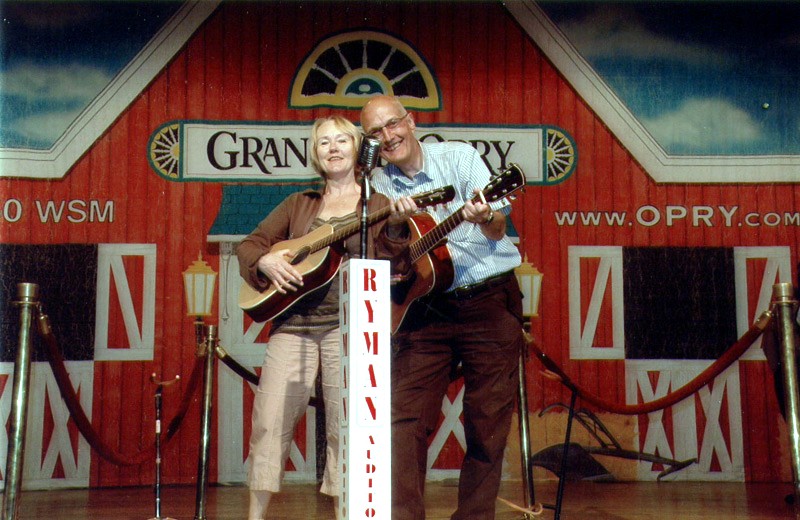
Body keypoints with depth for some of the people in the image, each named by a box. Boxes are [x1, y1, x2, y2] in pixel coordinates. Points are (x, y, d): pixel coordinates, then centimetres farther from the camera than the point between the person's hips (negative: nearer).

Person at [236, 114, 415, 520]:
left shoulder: (377, 206, 12)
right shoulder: (298, 204, 20)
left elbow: (384, 261, -2)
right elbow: (249, 244, 19)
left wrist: (396, 226, -19)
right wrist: (265, 262, -1)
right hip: (293, 322, 3)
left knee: (345, 426, -5)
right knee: (270, 422, -2)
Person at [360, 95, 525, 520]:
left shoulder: (459, 157, -1)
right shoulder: (379, 186, 8)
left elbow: (498, 229, -9)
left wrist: (484, 217, -32)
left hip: (489, 300, -2)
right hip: (425, 309, 3)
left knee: (487, 425, 1)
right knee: (405, 420, -5)